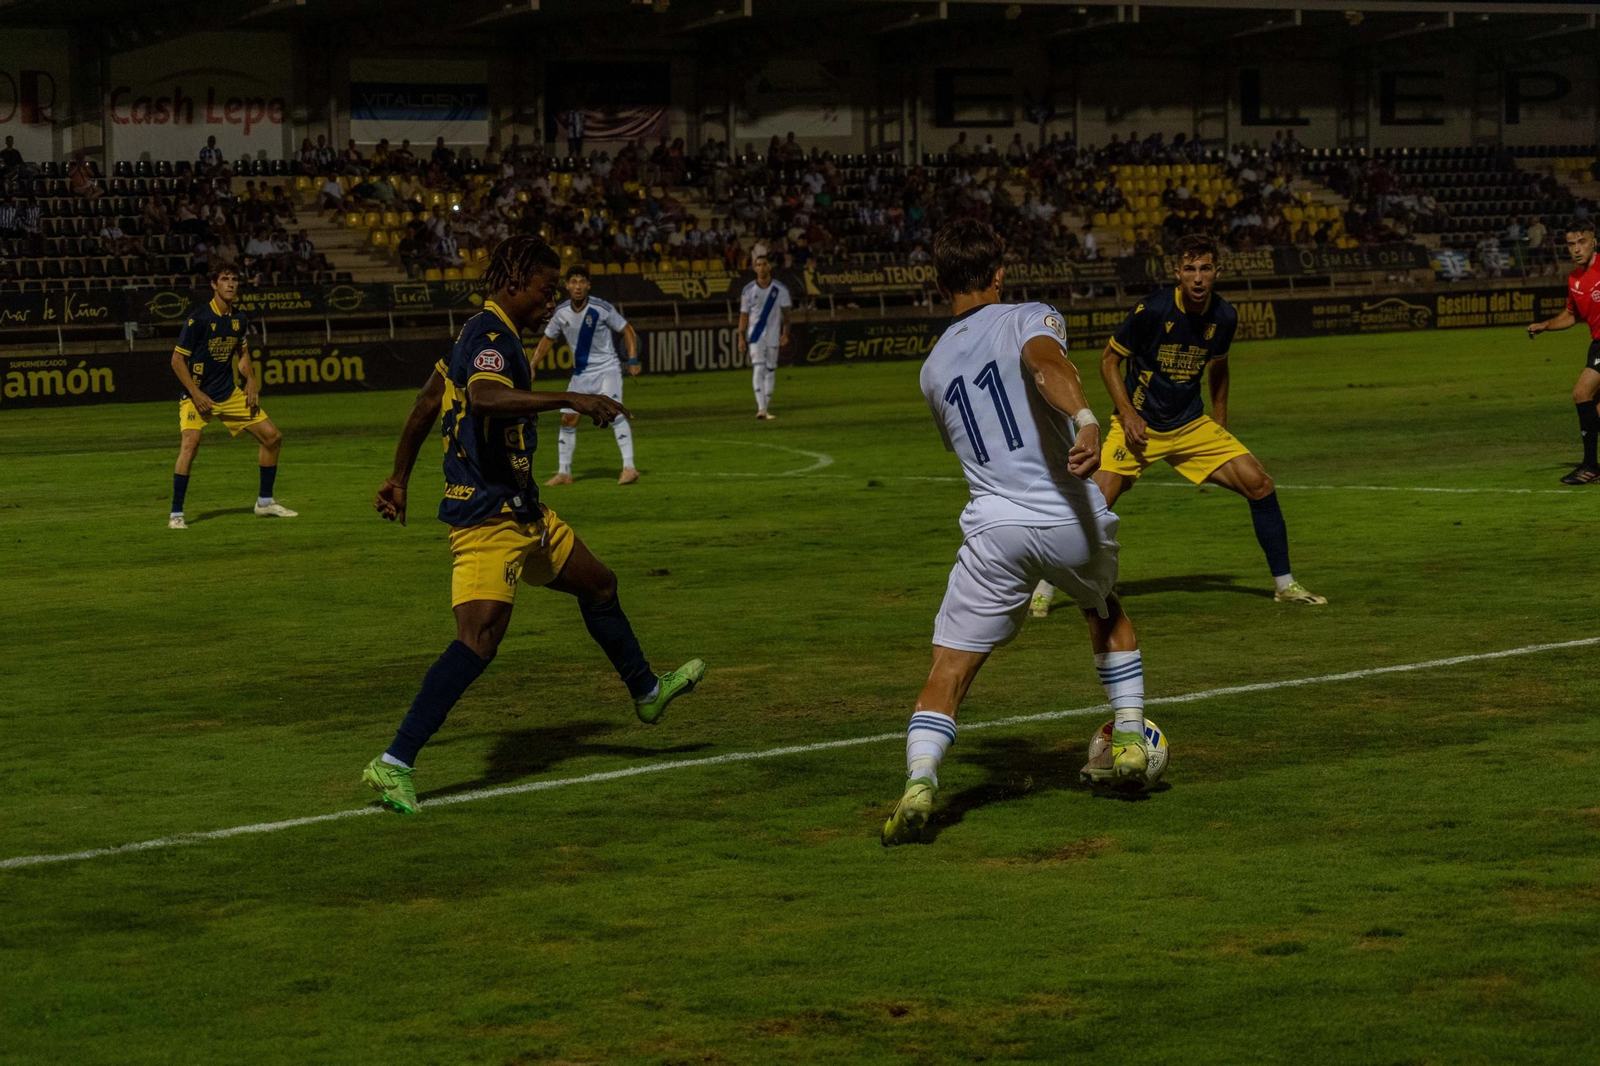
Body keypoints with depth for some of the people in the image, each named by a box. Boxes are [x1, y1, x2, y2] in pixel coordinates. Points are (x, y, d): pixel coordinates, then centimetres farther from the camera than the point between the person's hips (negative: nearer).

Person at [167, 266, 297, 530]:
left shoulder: (238, 317, 4)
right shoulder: (199, 317, -15)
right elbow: (177, 359, -12)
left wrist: (252, 383, 5)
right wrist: (196, 395, -18)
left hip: (230, 394, 7)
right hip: (198, 395, -7)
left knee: (273, 437, 6)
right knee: (190, 442, -28)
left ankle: (265, 502, 21)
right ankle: (176, 515, -20)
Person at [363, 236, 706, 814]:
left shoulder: (488, 332, 15)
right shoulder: (491, 337, -18)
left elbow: (426, 403, 22)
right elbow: (484, 398, -40)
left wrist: (400, 477, 29)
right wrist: (570, 398, -41)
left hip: (520, 512, 11)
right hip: (487, 515, -11)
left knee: (597, 583, 26)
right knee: (479, 637, -22)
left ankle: (646, 691, 48)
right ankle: (393, 765, -24)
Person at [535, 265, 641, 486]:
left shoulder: (601, 309, -14)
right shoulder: (561, 313, -1)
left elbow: (628, 331, -5)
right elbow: (548, 339, 15)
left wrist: (633, 360, -14)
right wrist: (531, 366, 10)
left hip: (607, 369, -5)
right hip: (581, 374, 5)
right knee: (567, 418, 4)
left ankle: (629, 468, -27)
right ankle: (564, 472, 16)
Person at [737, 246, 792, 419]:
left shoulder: (780, 289, 1)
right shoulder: (748, 290, 0)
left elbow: (785, 312, 1)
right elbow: (744, 315, 3)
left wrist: (785, 332, -11)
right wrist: (741, 338, -2)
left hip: (773, 336, 2)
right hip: (755, 337, -2)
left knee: (770, 371, 6)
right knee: (758, 369, -13)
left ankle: (764, 408, 15)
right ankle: (761, 408, -22)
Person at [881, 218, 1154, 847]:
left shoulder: (933, 367, 19)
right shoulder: (1030, 320, 5)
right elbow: (1047, 364, -19)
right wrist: (1086, 419, -37)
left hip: (996, 530, 1)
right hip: (1073, 518, -1)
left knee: (948, 671, 1)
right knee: (1107, 613, 31)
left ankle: (919, 783, -21)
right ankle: (1129, 740, 26)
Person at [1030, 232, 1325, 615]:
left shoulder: (1223, 317, -5)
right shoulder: (1152, 310, -19)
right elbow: (1109, 359, -7)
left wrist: (1220, 426, 15)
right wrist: (1128, 414, -15)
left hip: (1192, 426, 4)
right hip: (1140, 425, -4)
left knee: (1259, 484, -8)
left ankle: (1284, 585, 7)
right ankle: (1043, 589, 2)